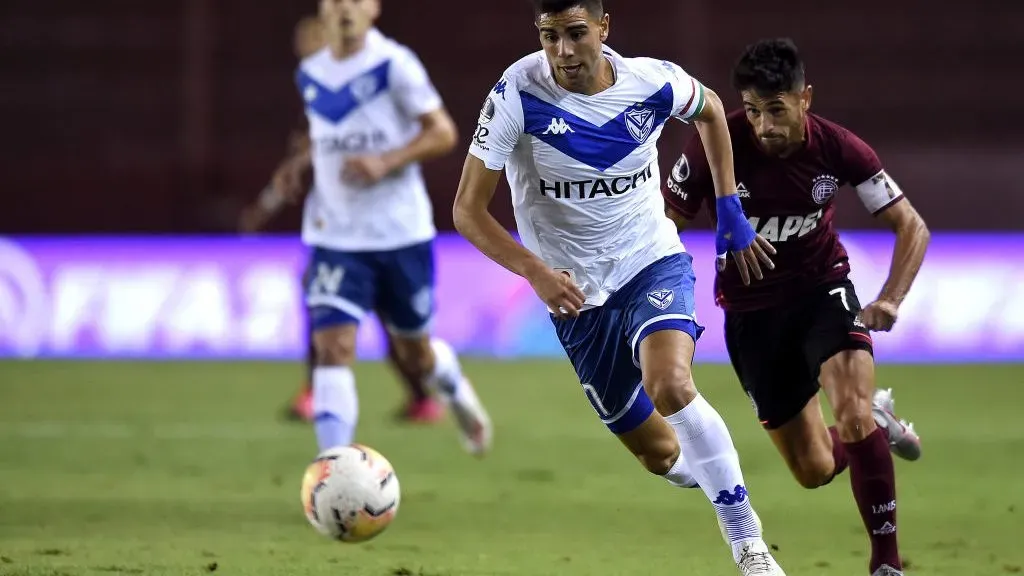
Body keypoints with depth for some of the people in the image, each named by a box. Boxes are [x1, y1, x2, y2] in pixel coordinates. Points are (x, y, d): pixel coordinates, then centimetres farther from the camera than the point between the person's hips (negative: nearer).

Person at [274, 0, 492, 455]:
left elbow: (442, 133, -9)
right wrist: (300, 162, 2)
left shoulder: (395, 66, -11)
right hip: (335, 238, 2)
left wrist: (386, 162, -23)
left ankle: (455, 389, 49)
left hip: (400, 231, -2)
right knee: (332, 346, -16)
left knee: (415, 352, 13)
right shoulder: (310, 75, 4)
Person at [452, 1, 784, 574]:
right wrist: (536, 272, -30)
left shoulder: (654, 84, -13)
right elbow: (468, 209, -16)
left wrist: (731, 209, 10)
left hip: (654, 263, -1)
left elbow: (710, 108, 13)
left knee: (670, 386, -30)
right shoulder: (518, 94, -19)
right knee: (661, 454, 5)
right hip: (577, 294, 1)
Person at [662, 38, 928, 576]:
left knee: (853, 414, -28)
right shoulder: (715, 147, -21)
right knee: (815, 470, 3)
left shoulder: (838, 148, -18)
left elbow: (912, 227, -9)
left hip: (823, 290, -1)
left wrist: (890, 299, -25)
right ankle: (877, 420, 38)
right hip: (752, 311, 1)